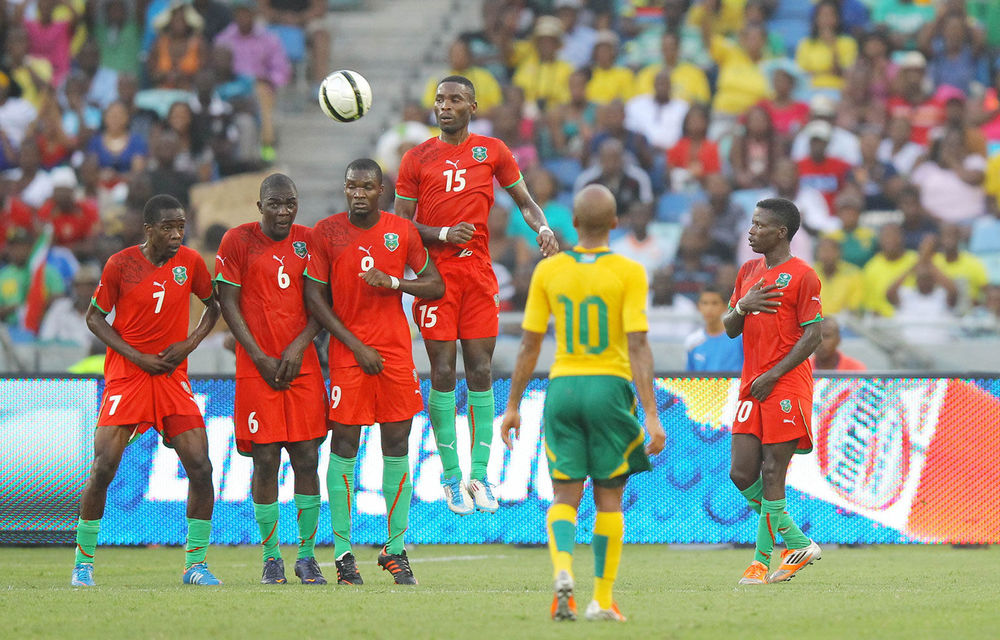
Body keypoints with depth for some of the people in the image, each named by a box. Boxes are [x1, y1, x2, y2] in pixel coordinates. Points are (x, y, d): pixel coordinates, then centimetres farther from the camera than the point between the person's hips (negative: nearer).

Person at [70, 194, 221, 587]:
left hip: (173, 376, 3)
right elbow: (95, 318, 0)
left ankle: (195, 563, 2)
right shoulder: (120, 265, -7)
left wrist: (190, 343, -4)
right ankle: (84, 561, 5)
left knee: (200, 467, -8)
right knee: (103, 469, -10)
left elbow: (213, 306, 14)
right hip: (125, 377, -3)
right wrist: (138, 357, -9)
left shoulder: (190, 262, 1)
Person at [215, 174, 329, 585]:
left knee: (306, 460, 0)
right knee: (265, 462, -3)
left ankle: (307, 555, 9)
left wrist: (299, 346, -7)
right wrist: (260, 357, -7)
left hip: (302, 365, 2)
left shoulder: (308, 241, 7)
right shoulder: (238, 240, 0)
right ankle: (271, 557, 6)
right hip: (257, 367, -2)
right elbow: (228, 303, -1)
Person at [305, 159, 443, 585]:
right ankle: (343, 552, -1)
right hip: (347, 353, -2)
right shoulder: (325, 233, -1)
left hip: (396, 352, 2)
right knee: (344, 446, -4)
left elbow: (436, 287, 9)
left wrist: (394, 283, -11)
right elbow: (314, 298, -1)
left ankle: (395, 548, 9)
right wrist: (356, 346, -8)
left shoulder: (403, 232, 3)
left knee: (397, 446, 2)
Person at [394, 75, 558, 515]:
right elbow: (400, 223, 2)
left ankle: (479, 474, 3)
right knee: (443, 373, -4)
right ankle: (452, 476, 2)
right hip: (435, 274, -1)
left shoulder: (492, 151, 7)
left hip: (478, 273, 1)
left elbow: (524, 200, 13)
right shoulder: (417, 159, 3)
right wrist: (443, 235, -14)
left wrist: (543, 228, -7)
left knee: (480, 372, -1)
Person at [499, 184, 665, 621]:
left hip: (563, 388, 2)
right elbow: (638, 346, -12)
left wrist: (512, 406, 11)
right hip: (610, 387, -1)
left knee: (564, 496, 6)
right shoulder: (628, 273, -6)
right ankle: (602, 599, 9)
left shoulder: (548, 270, 1)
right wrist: (651, 415, -12)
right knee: (608, 498, 10)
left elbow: (529, 344, 3)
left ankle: (563, 569, -22)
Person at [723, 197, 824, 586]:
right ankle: (798, 544, 13)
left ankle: (762, 560, -2)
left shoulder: (802, 276, -6)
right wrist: (742, 307, -5)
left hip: (786, 388, -8)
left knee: (772, 474, -8)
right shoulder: (748, 272, 16)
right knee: (742, 473, 1)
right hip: (751, 387, 8)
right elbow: (730, 329, 18)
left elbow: (813, 335, -10)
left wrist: (773, 376, -15)